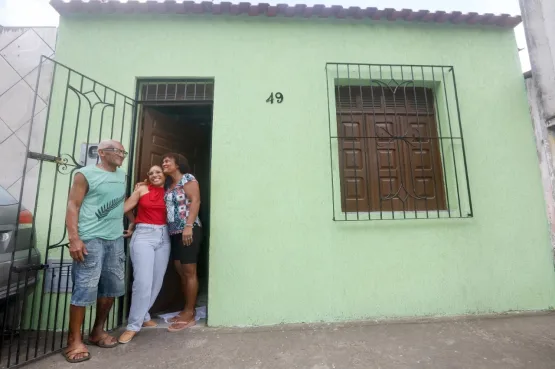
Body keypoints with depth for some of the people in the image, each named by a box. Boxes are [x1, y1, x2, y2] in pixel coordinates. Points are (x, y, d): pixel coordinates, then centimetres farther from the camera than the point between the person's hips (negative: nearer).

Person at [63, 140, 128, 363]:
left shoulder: (122, 176, 15)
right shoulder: (86, 174, -3)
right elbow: (73, 205, -9)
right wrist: (74, 238, -17)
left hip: (116, 239, 6)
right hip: (90, 239, -6)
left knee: (113, 286, 11)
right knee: (84, 288, -3)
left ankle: (98, 331, 28)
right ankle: (74, 340, 14)